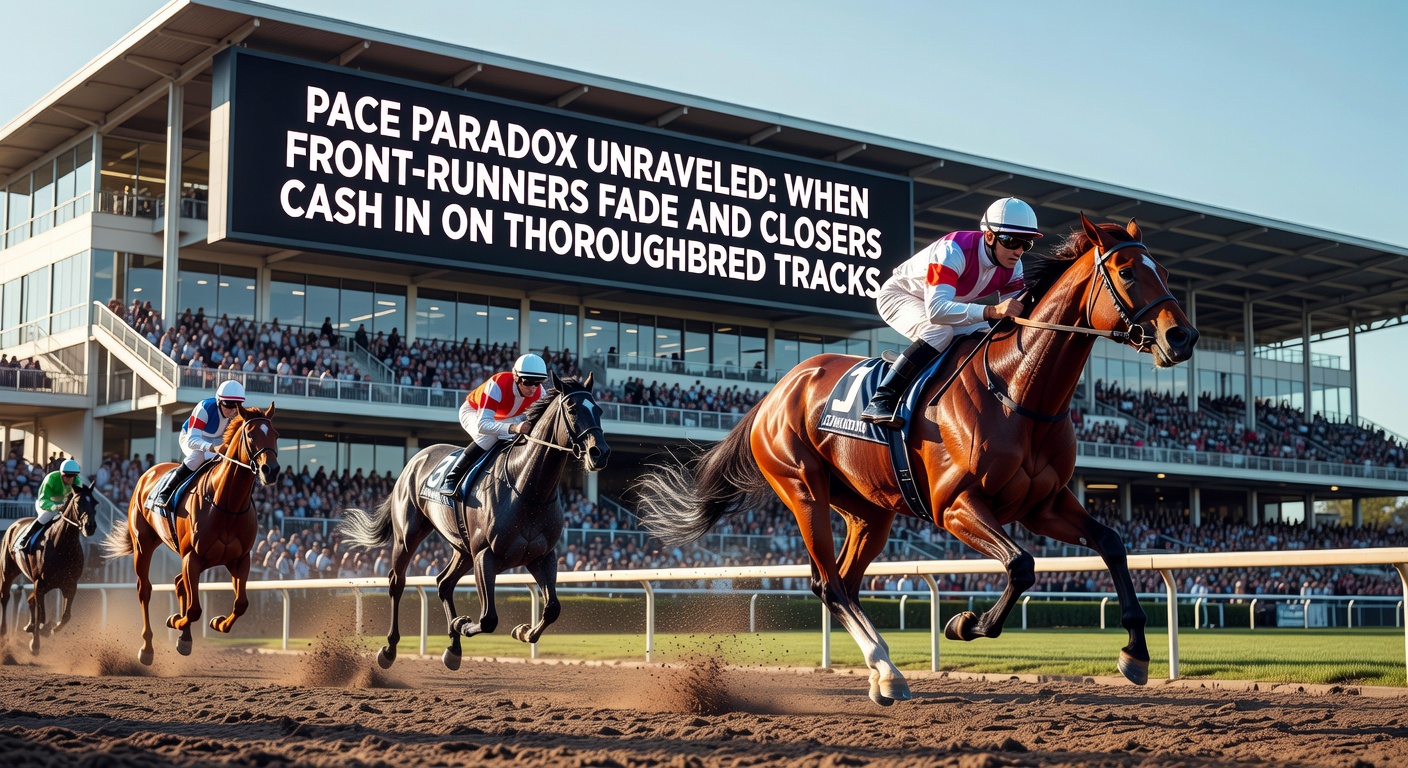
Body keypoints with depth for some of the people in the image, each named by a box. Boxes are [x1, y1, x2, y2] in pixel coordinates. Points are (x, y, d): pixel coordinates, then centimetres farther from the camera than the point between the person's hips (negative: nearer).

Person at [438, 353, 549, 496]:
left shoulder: (539, 392, -25)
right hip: (474, 411, -6)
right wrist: (513, 428, -64)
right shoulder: (497, 385, -41)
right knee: (488, 437, -34)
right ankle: (450, 480, -25)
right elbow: (482, 424, -49)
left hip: (503, 419, 6)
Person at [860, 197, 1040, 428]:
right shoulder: (955, 250, -37)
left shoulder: (1013, 267, -14)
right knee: (940, 331, -34)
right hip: (900, 294, -8)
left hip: (943, 302, 8)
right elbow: (936, 310, -49)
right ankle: (880, 402, -34)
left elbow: (1012, 314, -10)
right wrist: (991, 311, -59)